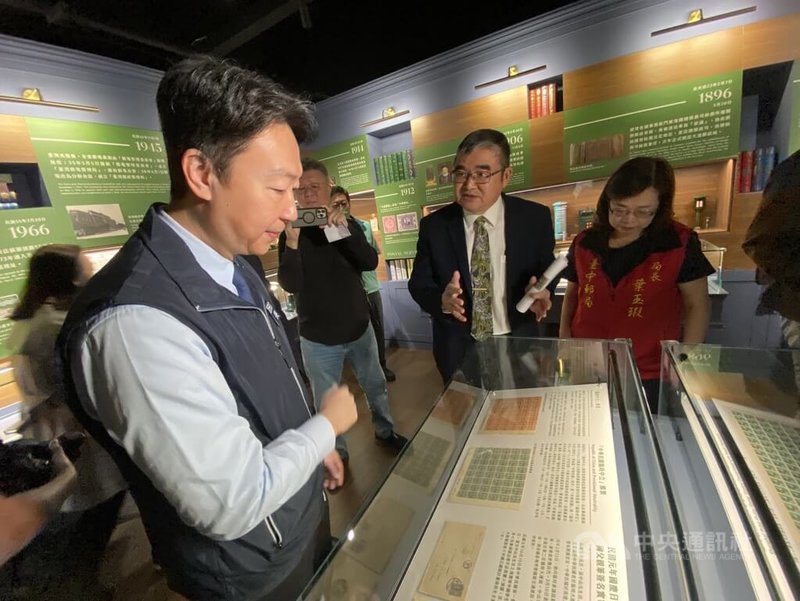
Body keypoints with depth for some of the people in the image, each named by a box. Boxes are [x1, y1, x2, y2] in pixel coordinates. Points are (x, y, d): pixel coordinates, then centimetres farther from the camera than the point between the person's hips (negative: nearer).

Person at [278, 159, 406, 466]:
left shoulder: (348, 224, 2)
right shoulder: (291, 234, -6)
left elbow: (371, 263, -13)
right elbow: (290, 285, -19)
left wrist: (346, 229, -28)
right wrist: (292, 242, -33)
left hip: (360, 328, 3)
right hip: (318, 338, -3)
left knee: (376, 386, 18)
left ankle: (385, 431, 43)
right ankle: (337, 454, 32)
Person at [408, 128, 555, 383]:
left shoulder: (535, 218, -8)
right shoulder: (434, 225, -8)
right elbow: (418, 284, -7)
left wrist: (540, 293, -21)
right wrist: (442, 300, -28)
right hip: (458, 349, 0)